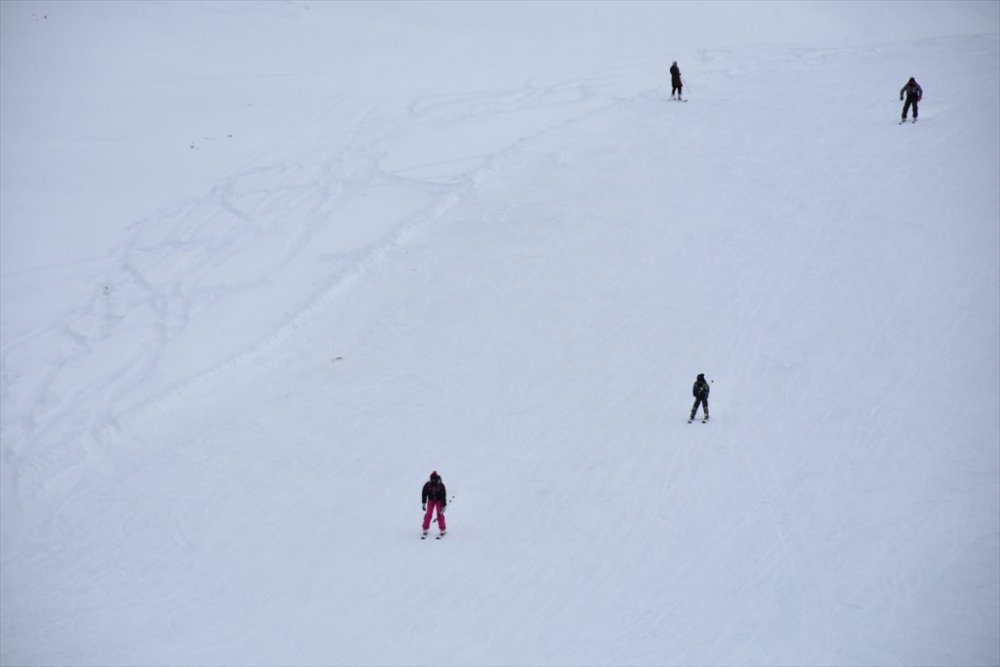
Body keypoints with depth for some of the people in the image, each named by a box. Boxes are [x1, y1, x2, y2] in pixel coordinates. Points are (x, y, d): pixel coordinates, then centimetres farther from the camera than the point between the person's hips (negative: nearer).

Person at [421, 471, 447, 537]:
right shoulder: (427, 484, -21)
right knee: (428, 514, -8)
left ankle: (443, 530, 3)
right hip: (431, 500, 2)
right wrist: (423, 503, -9)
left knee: (440, 514, -9)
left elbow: (443, 496, -18)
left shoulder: (441, 485, -25)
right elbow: (424, 494, -8)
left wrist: (443, 506, -17)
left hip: (439, 500, -2)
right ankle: (425, 530, 1)